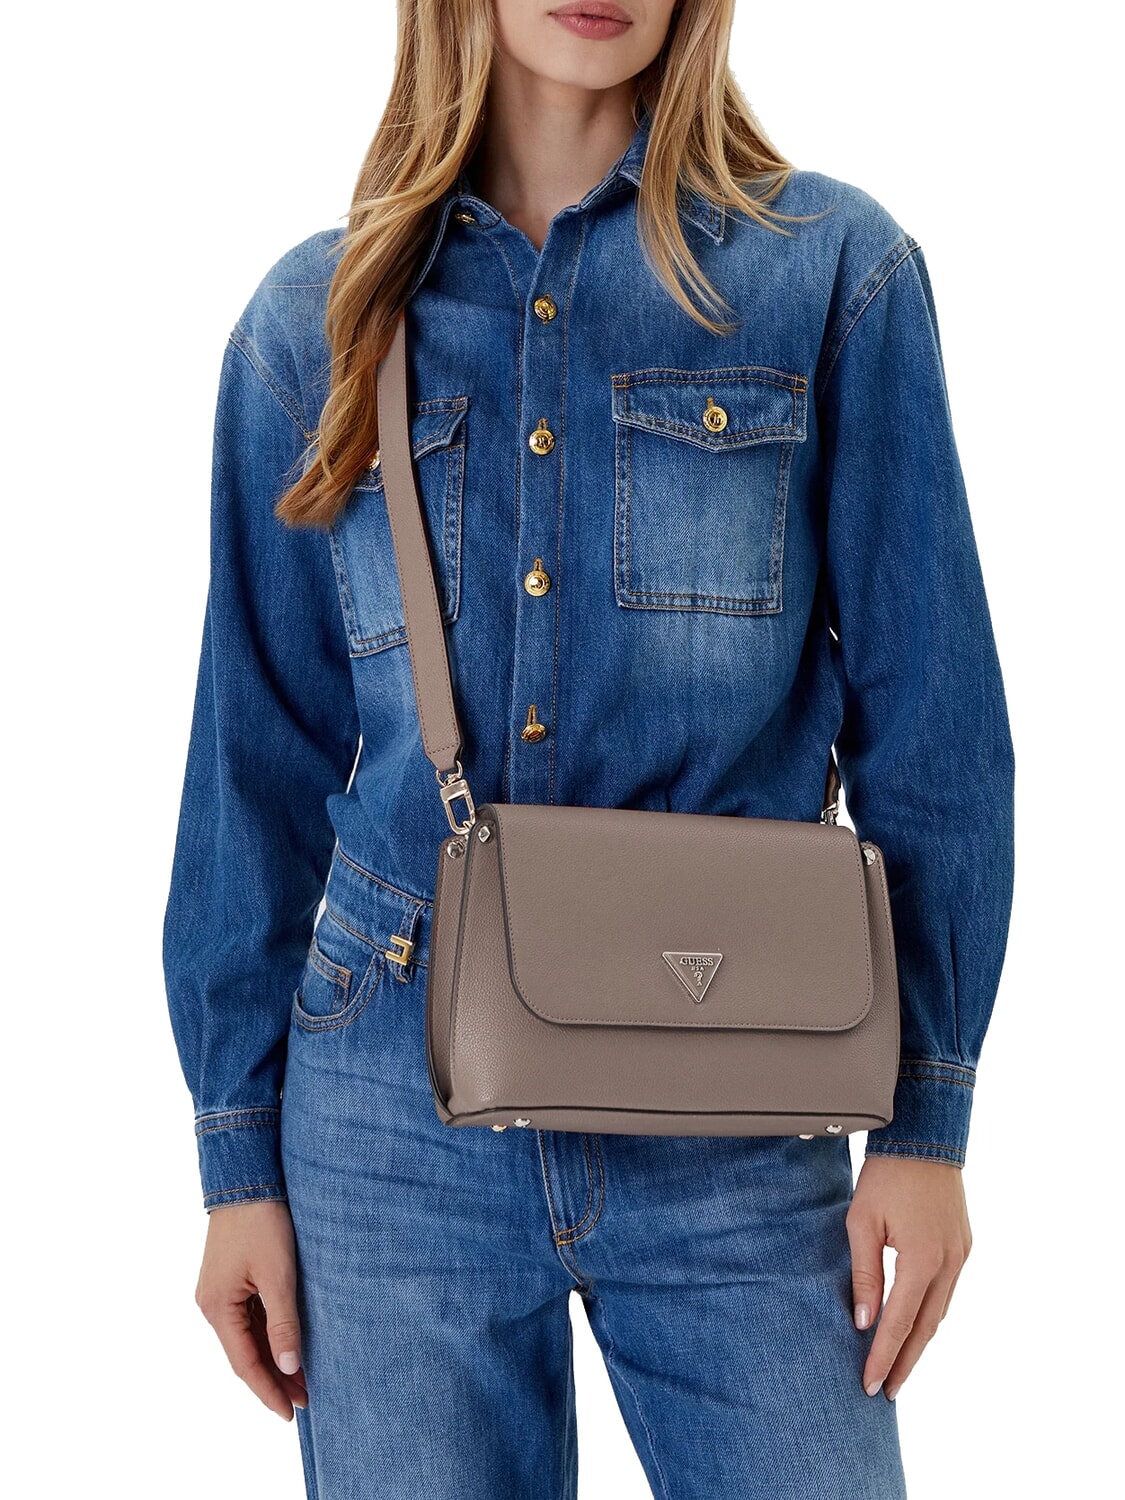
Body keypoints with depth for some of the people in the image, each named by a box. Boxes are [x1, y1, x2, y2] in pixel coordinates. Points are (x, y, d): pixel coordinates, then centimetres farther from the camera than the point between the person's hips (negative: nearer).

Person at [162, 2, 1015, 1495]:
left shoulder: (835, 270, -1)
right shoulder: (317, 317, 5)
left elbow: (929, 718, 0)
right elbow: (260, 757, 7)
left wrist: (928, 1119, -2)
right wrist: (238, 1154, 7)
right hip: (395, 1121, 1)